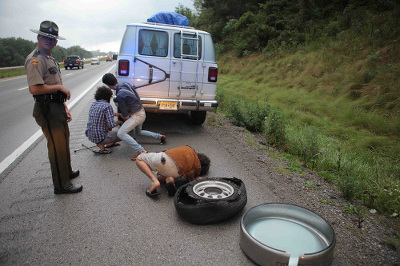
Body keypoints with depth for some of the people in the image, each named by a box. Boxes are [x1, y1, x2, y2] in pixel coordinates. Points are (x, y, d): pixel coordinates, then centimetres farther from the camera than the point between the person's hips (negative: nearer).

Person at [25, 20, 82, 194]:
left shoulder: (50, 58, 18)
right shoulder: (35, 59, -14)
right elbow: (35, 89, -26)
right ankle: (61, 185, 6)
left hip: (57, 108, 10)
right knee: (57, 147, -5)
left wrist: (64, 106, 17)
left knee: (63, 142, 21)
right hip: (47, 110, -10)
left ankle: (67, 172, 39)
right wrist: (59, 87, -16)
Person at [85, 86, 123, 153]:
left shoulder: (93, 104, 6)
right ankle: (101, 144, -1)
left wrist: (114, 114, 33)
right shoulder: (108, 106, -17)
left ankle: (109, 143, 29)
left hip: (89, 135, 8)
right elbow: (112, 124, -23)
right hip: (100, 137, -8)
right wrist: (119, 122, -2)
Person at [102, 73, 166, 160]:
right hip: (142, 111, 9)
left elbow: (126, 116, -16)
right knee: (138, 132, 31)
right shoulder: (125, 84, -1)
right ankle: (160, 136, 32)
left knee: (121, 133, -19)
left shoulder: (120, 96, -24)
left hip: (137, 115, -9)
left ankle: (141, 151, -28)